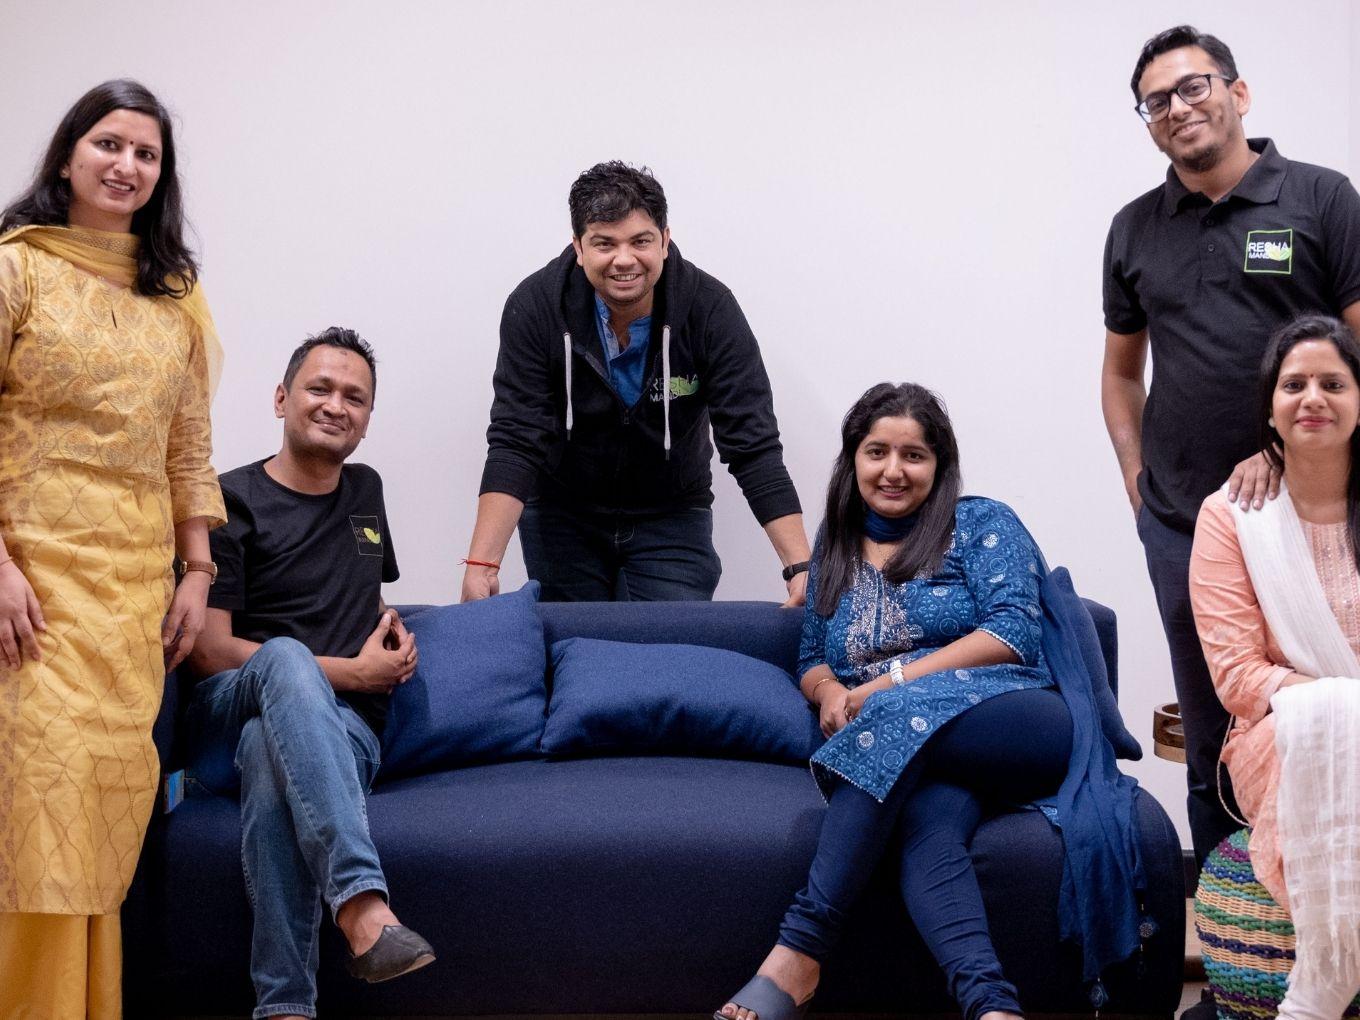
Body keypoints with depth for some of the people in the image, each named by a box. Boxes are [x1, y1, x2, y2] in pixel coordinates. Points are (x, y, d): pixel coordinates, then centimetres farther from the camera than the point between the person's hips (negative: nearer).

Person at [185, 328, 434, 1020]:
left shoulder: (365, 491, 19)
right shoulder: (235, 500, 0)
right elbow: (208, 652, -7)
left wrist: (392, 634, 11)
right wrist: (347, 672, -7)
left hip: (345, 729, 3)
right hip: (225, 719, -3)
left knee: (270, 749, -36)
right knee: (285, 657, -39)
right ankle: (363, 907, -54)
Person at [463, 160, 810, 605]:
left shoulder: (710, 309, -21)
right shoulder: (534, 306, -20)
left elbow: (752, 444, -22)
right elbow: (516, 441, -23)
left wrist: (801, 567, -31)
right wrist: (481, 564, -34)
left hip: (671, 518, 0)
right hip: (561, 517, 0)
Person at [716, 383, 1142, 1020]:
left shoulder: (984, 525, 9)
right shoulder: (834, 547, 23)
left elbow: (1012, 634, -5)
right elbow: (812, 660, 25)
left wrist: (889, 684, -12)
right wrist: (830, 693, -2)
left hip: (1004, 723, -3)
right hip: (901, 755, 3)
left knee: (900, 723, -35)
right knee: (930, 823, -34)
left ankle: (800, 949, -37)